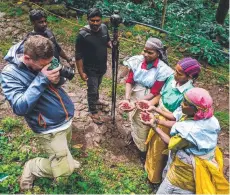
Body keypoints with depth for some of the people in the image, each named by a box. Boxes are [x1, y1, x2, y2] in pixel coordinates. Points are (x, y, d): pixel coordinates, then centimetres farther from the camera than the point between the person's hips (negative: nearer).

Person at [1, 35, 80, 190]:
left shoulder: (42, 62, -5)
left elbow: (57, 80, 11)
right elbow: (20, 107, -29)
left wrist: (58, 78, -15)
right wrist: (41, 79, -32)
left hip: (67, 118, 7)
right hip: (51, 128, -6)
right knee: (65, 170, -3)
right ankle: (31, 167, 21)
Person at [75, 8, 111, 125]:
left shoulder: (104, 28, -8)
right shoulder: (83, 34, -25)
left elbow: (107, 41, 11)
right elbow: (78, 55, -19)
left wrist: (112, 45, -11)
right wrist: (81, 72, -18)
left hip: (102, 66, 6)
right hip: (90, 69, -6)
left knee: (97, 86, 28)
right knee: (92, 90, 8)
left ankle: (96, 100, 55)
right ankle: (93, 112, 28)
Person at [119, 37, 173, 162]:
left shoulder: (162, 69, -22)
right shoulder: (137, 61, -14)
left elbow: (154, 93, -21)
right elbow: (129, 81, -13)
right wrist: (127, 99, -28)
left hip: (147, 102, -3)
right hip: (133, 97, 4)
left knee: (143, 127, 15)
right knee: (134, 121, 28)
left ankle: (143, 151, 41)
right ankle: (134, 137, 60)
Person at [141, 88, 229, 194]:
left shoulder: (191, 130, -38)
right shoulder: (201, 116, -14)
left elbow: (171, 144, -21)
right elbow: (176, 123, 0)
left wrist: (154, 126, -14)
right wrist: (156, 119, -3)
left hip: (187, 165, -7)